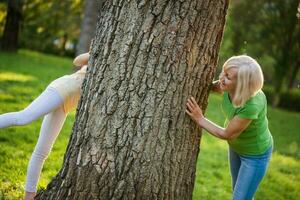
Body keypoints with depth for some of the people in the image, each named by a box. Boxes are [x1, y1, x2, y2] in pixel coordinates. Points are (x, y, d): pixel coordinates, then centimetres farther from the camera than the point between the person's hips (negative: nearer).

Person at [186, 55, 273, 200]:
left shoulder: (252, 105, -42)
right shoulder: (230, 86, -24)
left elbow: (226, 134, -27)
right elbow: (215, 87, 1)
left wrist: (199, 119, -23)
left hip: (255, 154, -7)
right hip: (237, 145, 7)